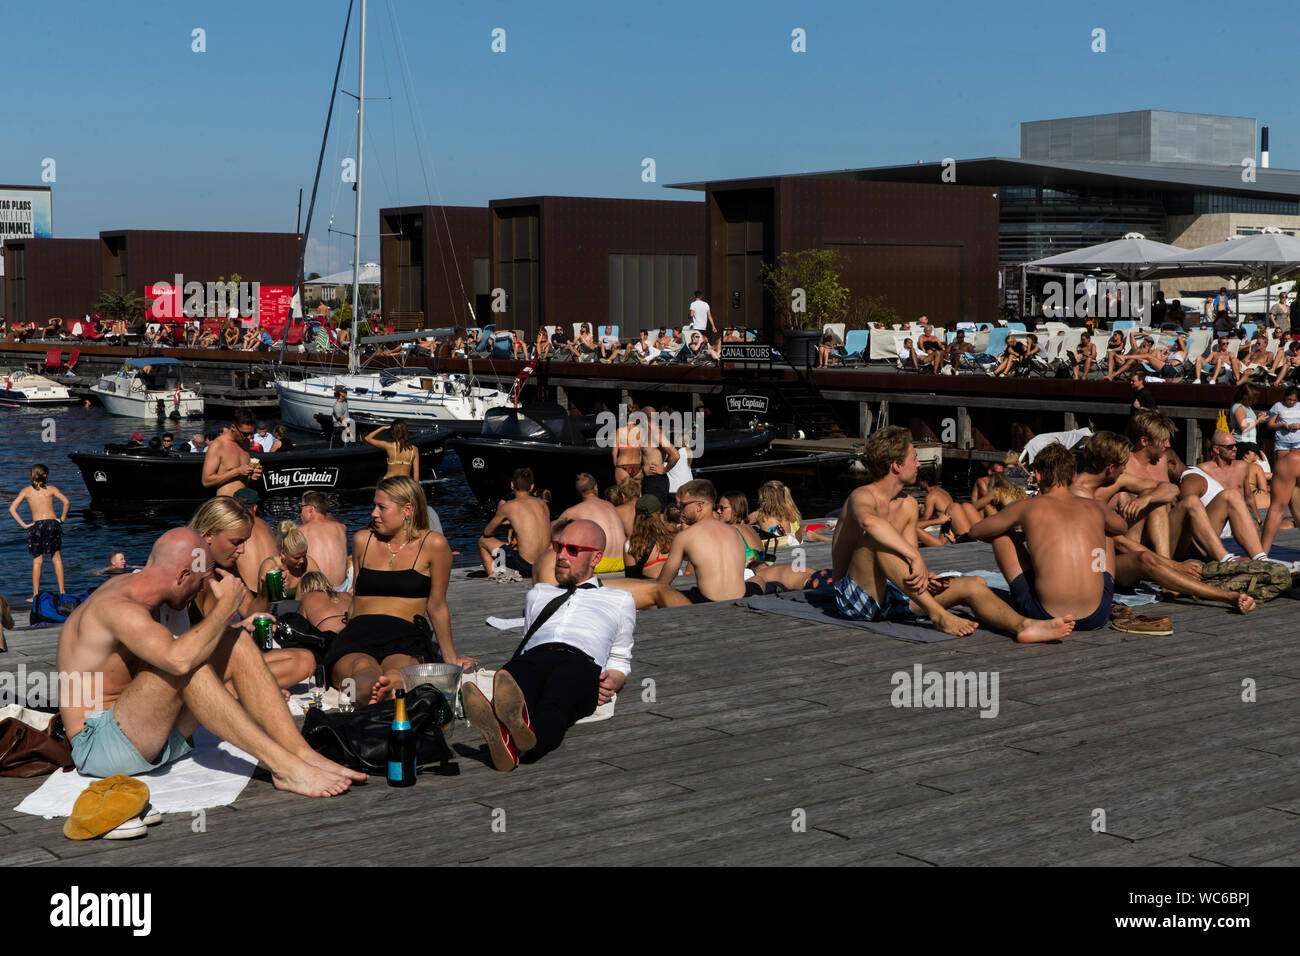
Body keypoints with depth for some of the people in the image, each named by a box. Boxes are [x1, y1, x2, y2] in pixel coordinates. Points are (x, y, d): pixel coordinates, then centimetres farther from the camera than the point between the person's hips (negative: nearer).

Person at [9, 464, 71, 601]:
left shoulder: (26, 491, 6)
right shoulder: (51, 489, 2)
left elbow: (12, 509, -2)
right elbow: (66, 502, -12)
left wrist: (23, 525, 0)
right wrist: (63, 518, -1)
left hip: (36, 525, 1)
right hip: (52, 523, 0)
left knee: (37, 561, 8)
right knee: (56, 558, 10)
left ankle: (35, 595, 6)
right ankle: (62, 591, 7)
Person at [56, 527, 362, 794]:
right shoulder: (117, 607, -22)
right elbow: (179, 658, -40)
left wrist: (235, 628, 14)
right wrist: (227, 604, -27)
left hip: (156, 735, 9)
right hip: (99, 747, -9)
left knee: (235, 641, -4)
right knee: (184, 663, -32)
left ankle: (302, 754, -16)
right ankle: (284, 766, -33)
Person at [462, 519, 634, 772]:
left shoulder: (620, 601, 34)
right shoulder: (538, 594, 41)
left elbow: (620, 660, 32)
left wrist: (611, 683, 6)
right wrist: (505, 675, 11)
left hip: (582, 662, -2)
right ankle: (499, 734, -74)